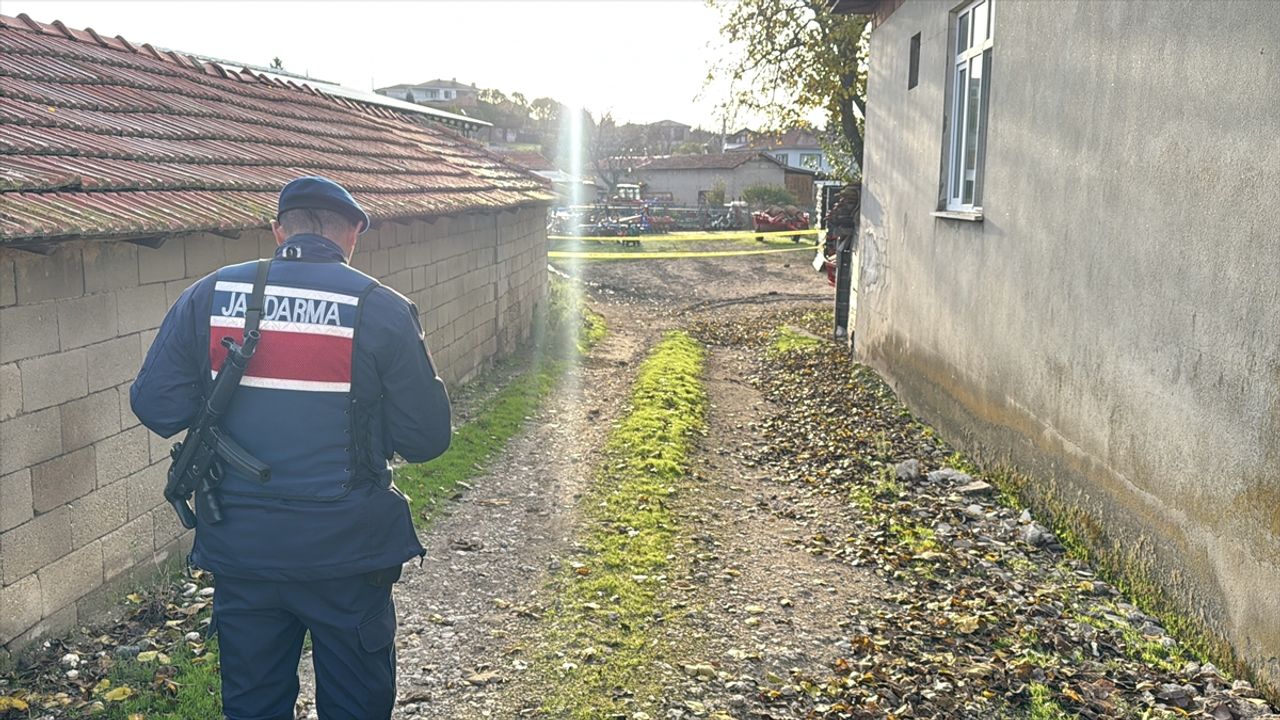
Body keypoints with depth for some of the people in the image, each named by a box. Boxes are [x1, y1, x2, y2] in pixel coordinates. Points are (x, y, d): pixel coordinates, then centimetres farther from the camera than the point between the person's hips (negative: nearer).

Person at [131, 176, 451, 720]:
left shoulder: (208, 297, -4)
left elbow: (155, 405, -3)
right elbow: (426, 439, -10)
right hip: (346, 552, -2)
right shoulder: (381, 309, -12)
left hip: (240, 548, 3)